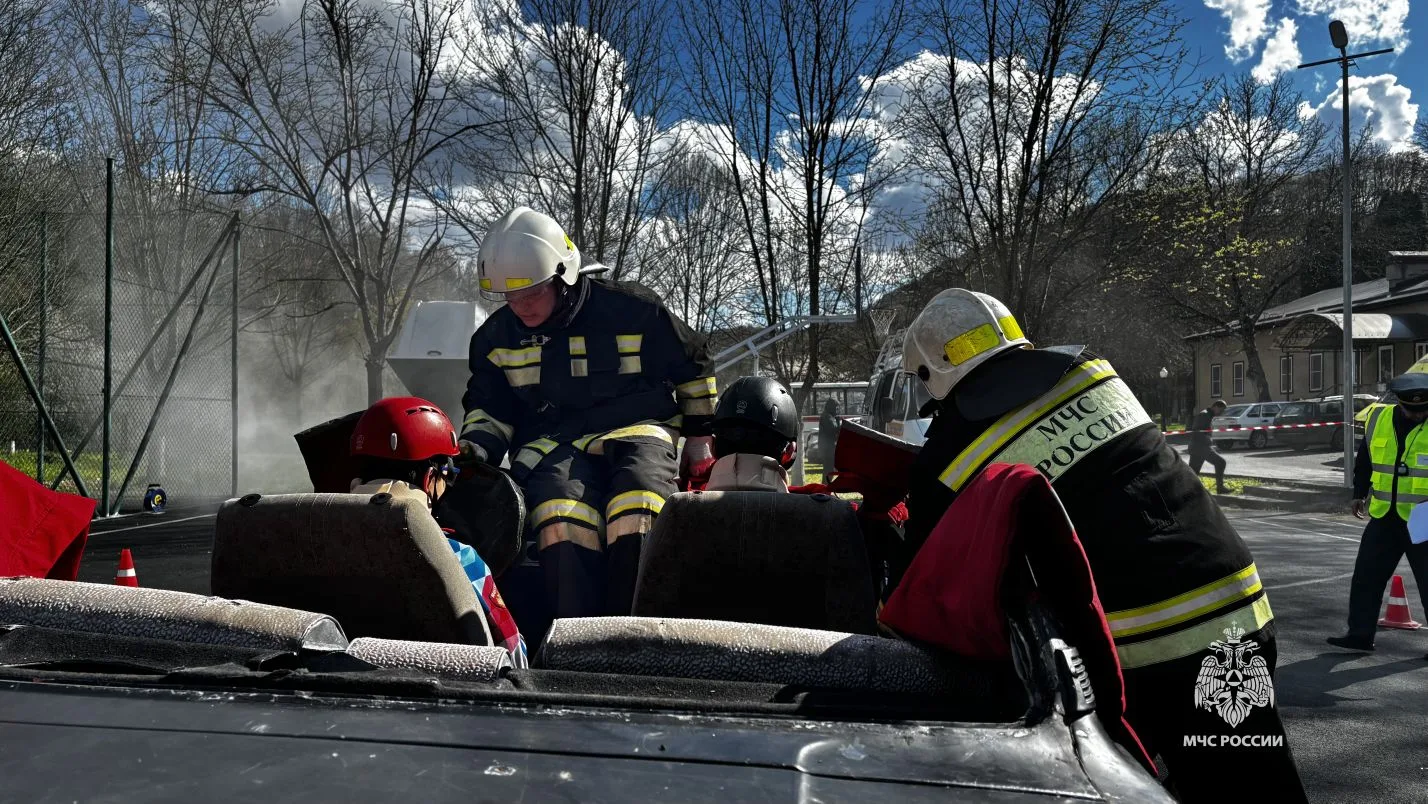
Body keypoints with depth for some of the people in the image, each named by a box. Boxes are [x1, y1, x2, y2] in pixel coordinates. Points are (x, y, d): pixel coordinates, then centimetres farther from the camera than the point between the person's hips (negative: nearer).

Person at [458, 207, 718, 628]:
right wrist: (474, 449, 0)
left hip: (634, 429, -2)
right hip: (551, 445, 2)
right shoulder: (495, 337, 9)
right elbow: (489, 407, 21)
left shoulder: (630, 310, -2)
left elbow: (692, 366, 11)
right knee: (562, 517, -33)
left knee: (636, 512, -35)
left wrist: (699, 435, 17)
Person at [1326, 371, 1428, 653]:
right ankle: (1360, 633, 17)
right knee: (1366, 576, 7)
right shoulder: (1378, 419, 3)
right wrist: (1360, 493, 21)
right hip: (1384, 516, 4)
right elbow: (1364, 459, 17)